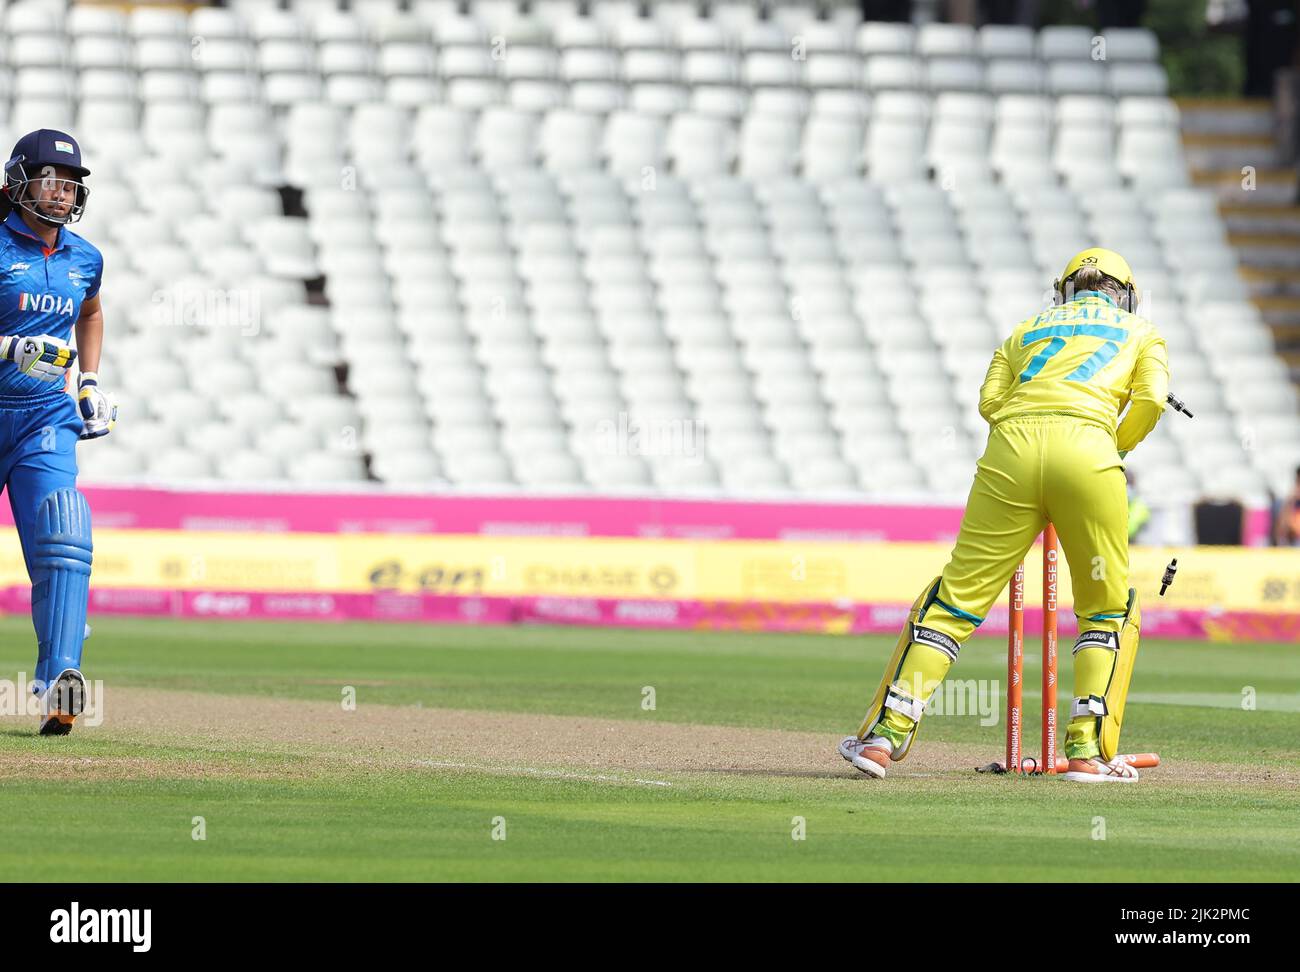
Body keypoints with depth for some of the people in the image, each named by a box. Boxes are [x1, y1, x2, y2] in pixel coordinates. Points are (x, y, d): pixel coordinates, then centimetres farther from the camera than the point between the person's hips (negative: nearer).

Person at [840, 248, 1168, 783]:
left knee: (958, 595, 5)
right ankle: (1088, 749, 0)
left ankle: (886, 732, -3)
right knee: (1108, 610, 13)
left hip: (1011, 447, 2)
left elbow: (989, 402, 15)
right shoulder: (1141, 331, 26)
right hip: (1087, 448, -2)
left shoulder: (1028, 328, 30)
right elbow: (1151, 398, 7)